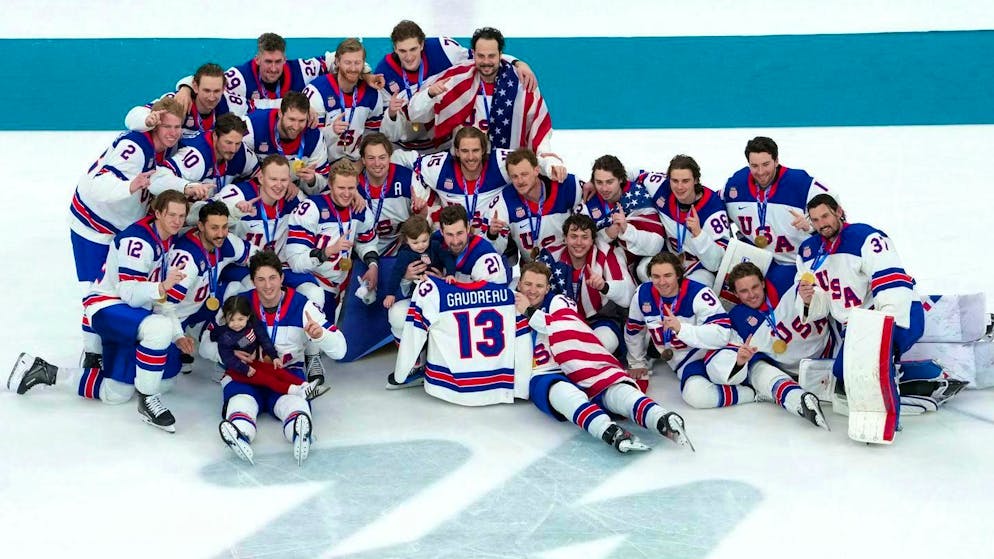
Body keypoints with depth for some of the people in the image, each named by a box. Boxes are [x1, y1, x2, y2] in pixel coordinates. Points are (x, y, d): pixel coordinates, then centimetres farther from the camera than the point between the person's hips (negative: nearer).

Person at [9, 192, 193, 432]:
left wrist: (177, 336, 6)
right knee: (159, 328, -38)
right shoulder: (138, 240, -22)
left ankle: (44, 372, 22)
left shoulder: (169, 242, 7)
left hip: (129, 318, 10)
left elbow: (161, 298, 13)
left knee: (115, 393, 12)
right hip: (106, 308, -10)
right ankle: (146, 400, -22)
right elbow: (130, 294, -27)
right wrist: (162, 286, -44)